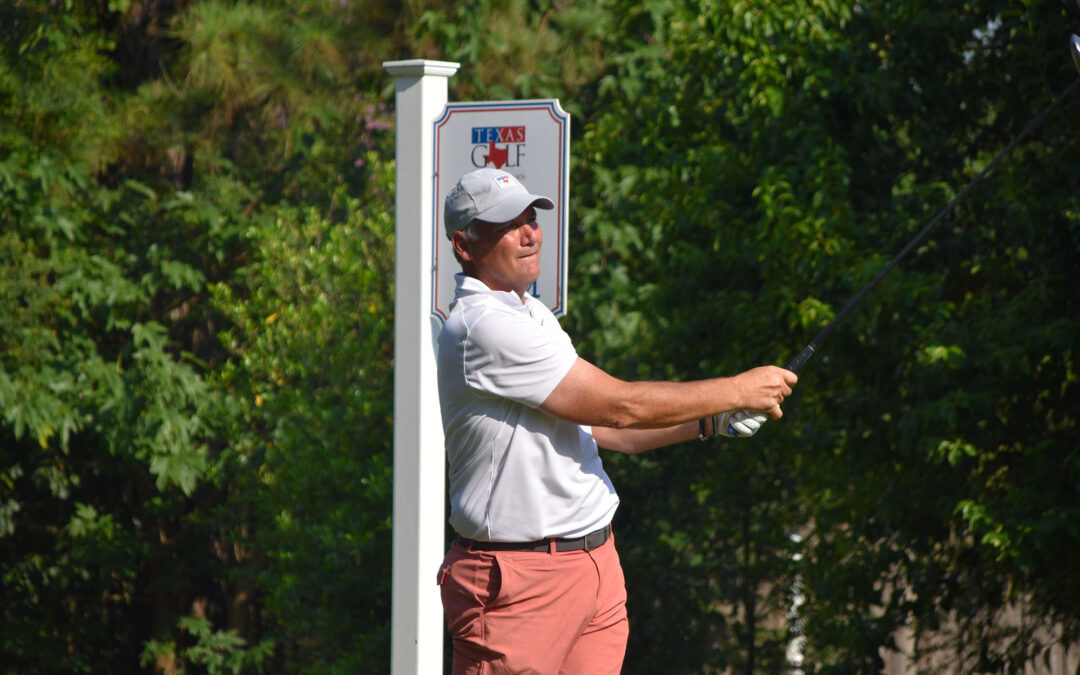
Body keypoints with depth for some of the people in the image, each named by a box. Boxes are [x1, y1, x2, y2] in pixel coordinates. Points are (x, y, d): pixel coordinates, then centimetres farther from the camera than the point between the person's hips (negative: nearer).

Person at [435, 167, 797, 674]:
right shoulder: (483, 327, -16)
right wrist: (738, 391, -6)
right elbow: (620, 407, -15)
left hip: (596, 557, 9)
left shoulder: (532, 314, 17)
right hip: (518, 576, -9)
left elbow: (596, 425, 22)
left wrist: (711, 422, 10)